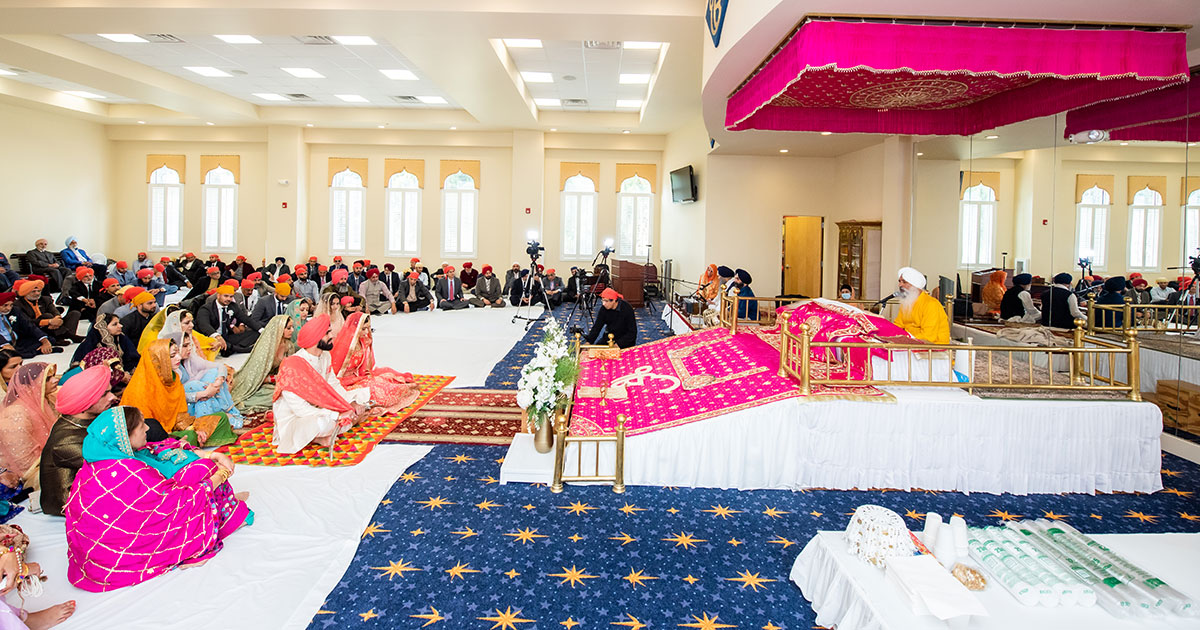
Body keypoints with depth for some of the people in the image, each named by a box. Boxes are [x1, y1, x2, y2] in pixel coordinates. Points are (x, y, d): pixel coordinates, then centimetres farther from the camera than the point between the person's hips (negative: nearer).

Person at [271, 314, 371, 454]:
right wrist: (337, 415, -28)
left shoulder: (325, 356, -3)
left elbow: (334, 384, 6)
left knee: (363, 395, 1)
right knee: (322, 423, -40)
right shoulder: (292, 366, -27)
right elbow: (300, 409, -27)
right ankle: (318, 437, -5)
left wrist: (352, 402, -12)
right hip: (294, 419, -8)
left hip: (319, 407, 8)